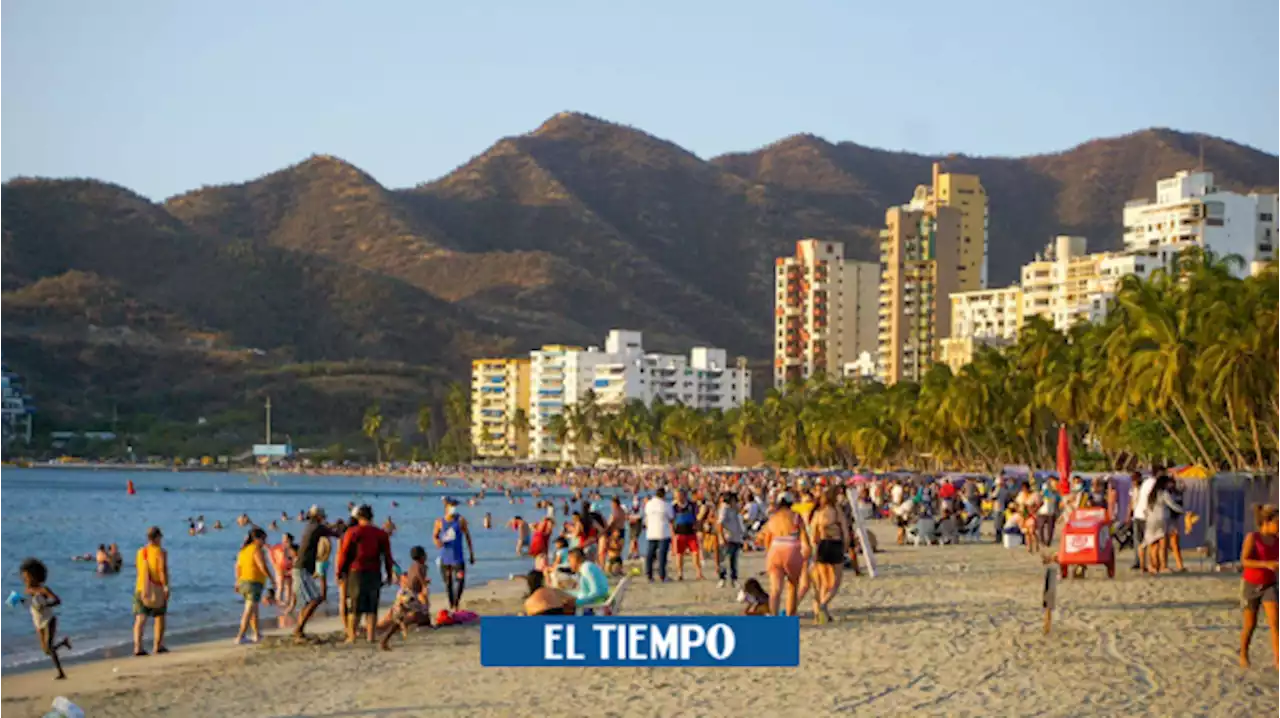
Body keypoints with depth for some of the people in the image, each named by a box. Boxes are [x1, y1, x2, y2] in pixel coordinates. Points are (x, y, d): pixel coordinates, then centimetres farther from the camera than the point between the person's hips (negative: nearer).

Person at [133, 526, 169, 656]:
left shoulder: (140, 552, 7)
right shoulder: (161, 552, -10)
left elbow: (139, 571, 12)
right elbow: (163, 571, -17)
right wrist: (166, 587, -14)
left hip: (141, 588, 4)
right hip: (157, 590, -4)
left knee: (140, 618, 1)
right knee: (159, 617, 11)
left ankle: (137, 647, -10)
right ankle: (158, 646, 14)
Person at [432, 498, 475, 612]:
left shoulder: (461, 521, -3)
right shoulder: (440, 522, -1)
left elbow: (467, 537, 4)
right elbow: (434, 535, 11)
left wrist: (472, 554, 5)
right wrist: (437, 541, -15)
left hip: (457, 557, -1)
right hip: (445, 557, 1)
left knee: (460, 581, -12)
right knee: (448, 582, 8)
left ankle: (456, 604, 5)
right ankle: (451, 606, 22)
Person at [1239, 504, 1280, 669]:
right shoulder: (1251, 537, -16)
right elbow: (1244, 561, -25)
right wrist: (1266, 564, -37)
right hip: (1250, 586, -3)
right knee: (1250, 625, 7)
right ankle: (1243, 655, 32)